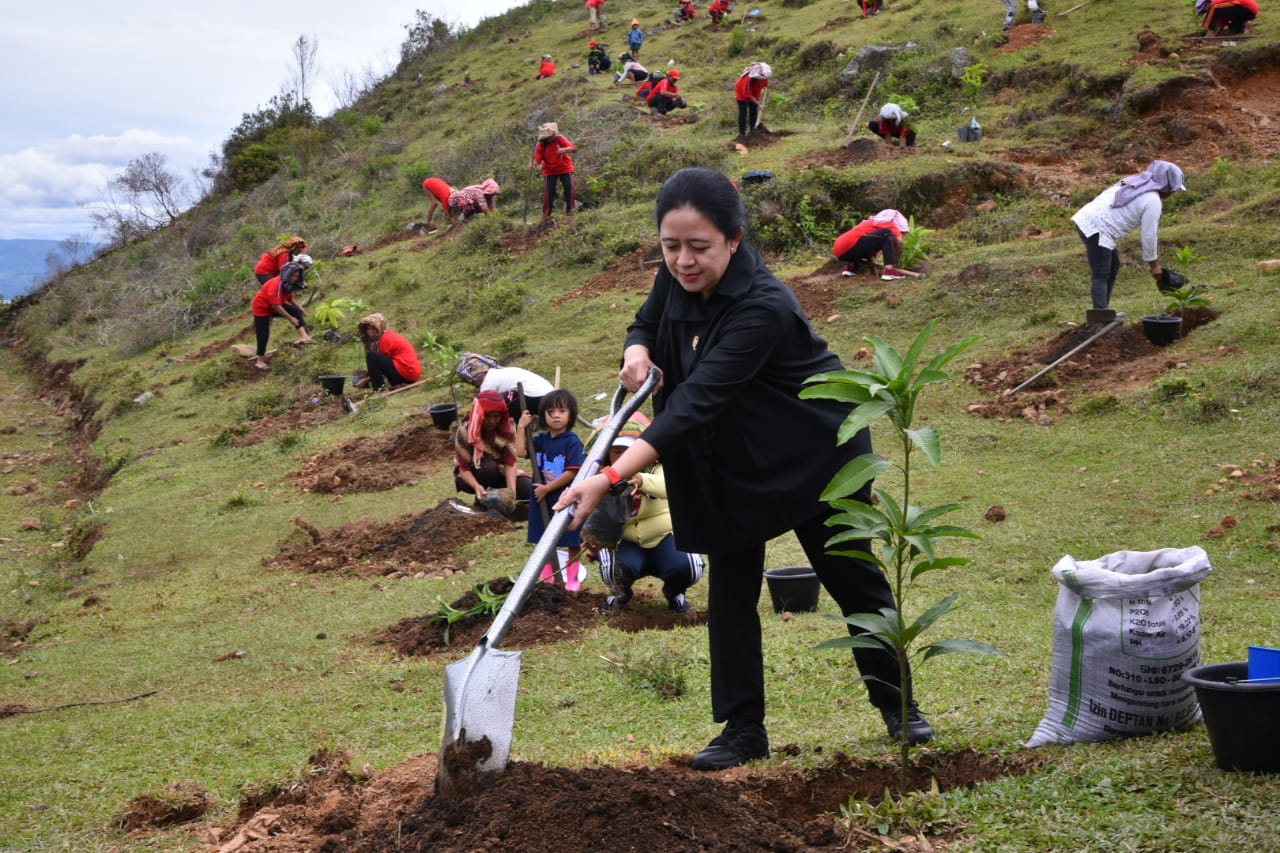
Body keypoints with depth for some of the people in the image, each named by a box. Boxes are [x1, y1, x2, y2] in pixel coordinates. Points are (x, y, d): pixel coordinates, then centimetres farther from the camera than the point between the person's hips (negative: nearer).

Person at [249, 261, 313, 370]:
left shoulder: (288, 284, -8)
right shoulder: (276, 284, -33)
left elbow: (289, 298, 8)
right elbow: (276, 306, -33)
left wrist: (300, 308, -7)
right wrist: (290, 318, -29)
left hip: (276, 306, 8)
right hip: (262, 308, -8)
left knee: (297, 312, -12)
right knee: (263, 334, -4)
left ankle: (303, 336, -25)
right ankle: (260, 361, 9)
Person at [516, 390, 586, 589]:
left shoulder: (572, 442, -14)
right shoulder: (541, 440, 4)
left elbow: (571, 473, -18)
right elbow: (521, 452, -6)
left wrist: (547, 488, -16)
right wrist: (521, 427, -7)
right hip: (542, 499, 5)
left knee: (572, 543, 6)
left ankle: (572, 578, 19)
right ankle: (547, 579, 26)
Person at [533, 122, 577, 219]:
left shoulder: (560, 139, -13)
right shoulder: (541, 145, -14)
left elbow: (573, 148, -21)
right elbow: (537, 158, -22)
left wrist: (564, 149, -41)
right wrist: (533, 164, -45)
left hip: (565, 168, 1)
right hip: (550, 171, -1)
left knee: (569, 188, -1)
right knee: (550, 191, -5)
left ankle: (569, 210, 12)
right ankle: (546, 214, 2)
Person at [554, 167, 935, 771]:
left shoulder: (763, 308, -36)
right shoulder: (679, 279, -14)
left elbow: (695, 404, -43)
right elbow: (645, 324, 7)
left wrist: (610, 478, -49)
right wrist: (637, 354, -20)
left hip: (814, 454, -6)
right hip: (730, 461, 6)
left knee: (853, 579, 8)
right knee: (730, 591, 3)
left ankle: (899, 706, 26)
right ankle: (743, 728, 12)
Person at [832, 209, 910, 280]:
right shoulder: (888, 223, 6)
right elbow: (899, 241, -8)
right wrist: (896, 260, 5)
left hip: (840, 252, 9)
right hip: (849, 247, -9)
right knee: (887, 234, -10)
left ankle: (850, 267, 14)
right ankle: (889, 271, -20)